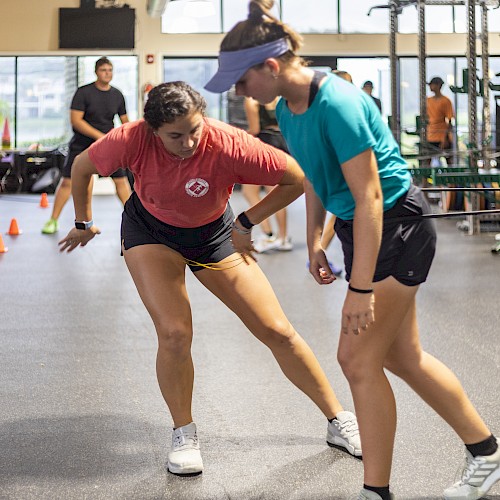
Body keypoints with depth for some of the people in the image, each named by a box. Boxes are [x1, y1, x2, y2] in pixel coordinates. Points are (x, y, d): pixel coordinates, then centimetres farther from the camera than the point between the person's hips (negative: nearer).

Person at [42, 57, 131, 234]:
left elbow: (125, 121, 12)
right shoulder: (83, 92, -11)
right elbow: (75, 120, -18)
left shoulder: (117, 95, 2)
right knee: (67, 181, -2)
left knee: (121, 179, -1)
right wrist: (99, 136, -24)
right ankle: (53, 221, 8)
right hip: (82, 144, -3)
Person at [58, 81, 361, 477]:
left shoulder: (229, 145, -35)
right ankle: (184, 435, 5)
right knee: (174, 333, -20)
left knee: (278, 331, -2)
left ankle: (340, 422, 15)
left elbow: (298, 178, -23)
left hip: (213, 235, 0)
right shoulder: (133, 140, -30)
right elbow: (82, 167, -9)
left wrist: (246, 224, -15)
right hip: (149, 231, 0)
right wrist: (84, 223, 5)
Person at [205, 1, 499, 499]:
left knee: (358, 358, -8)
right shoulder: (286, 110, 0)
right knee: (402, 356, 14)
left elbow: (369, 198, -28)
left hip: (397, 228, -9)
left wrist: (360, 288, -27)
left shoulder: (337, 104, -27)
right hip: (358, 228, 9)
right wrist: (314, 242, 15)